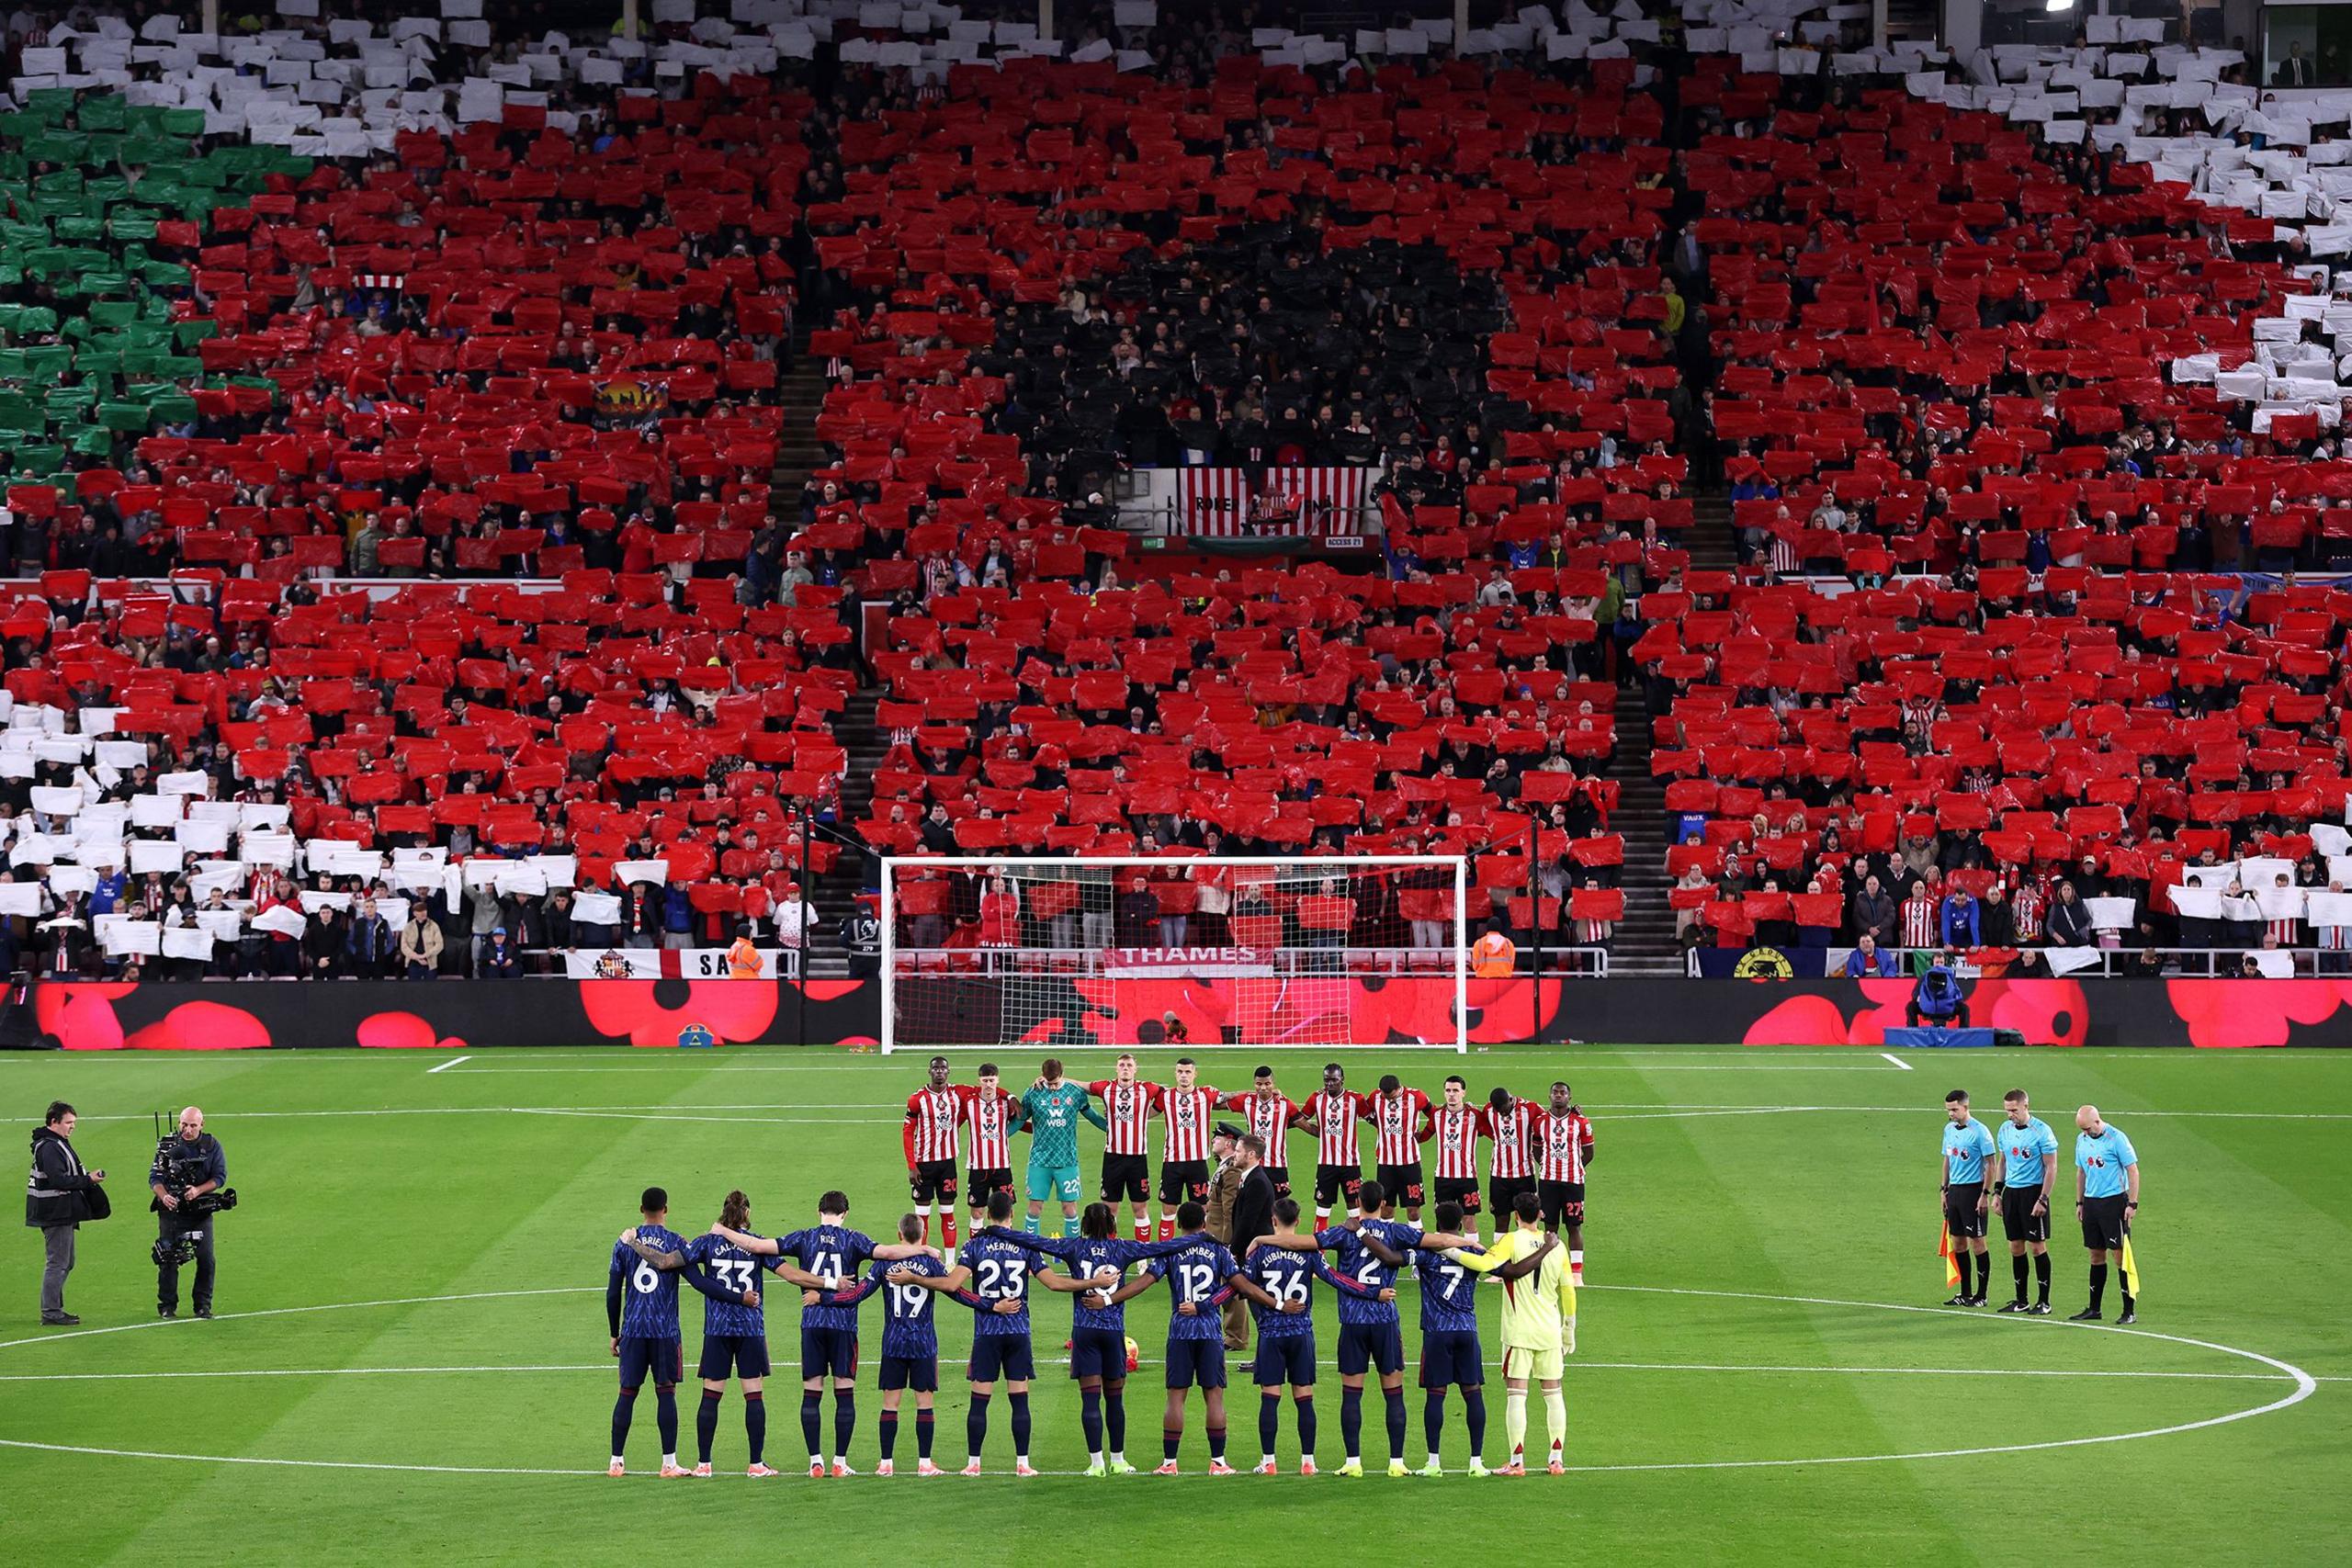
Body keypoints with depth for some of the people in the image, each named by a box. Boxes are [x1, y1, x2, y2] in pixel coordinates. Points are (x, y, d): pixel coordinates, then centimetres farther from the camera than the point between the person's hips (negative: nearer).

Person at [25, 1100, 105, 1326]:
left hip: (62, 1214, 11)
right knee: (57, 1263, -7)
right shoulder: (49, 1147, -17)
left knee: (65, 1263, 17)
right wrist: (88, 1180, -21)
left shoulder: (58, 1144, 16)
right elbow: (57, 1180, -25)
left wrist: (87, 1178, 7)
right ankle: (51, 1313, -4)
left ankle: (54, 1309, 23)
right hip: (56, 1213, -11)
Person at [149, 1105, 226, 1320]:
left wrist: (198, 1191, -18)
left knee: (206, 1259, -2)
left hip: (201, 1211, 1)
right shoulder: (168, 1145, -1)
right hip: (172, 1210, -1)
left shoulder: (212, 1146, 2)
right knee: (168, 1258, -2)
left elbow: (220, 1177, -1)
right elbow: (154, 1177, -2)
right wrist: (164, 1196, -22)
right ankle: (167, 1306, 8)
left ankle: (203, 1305, 10)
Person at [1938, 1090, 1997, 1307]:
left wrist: (1985, 1195, -15)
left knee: (1976, 1243, -3)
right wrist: (1944, 1189, 14)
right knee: (1958, 1243, 9)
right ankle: (1965, 1293, 17)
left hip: (1972, 1190, -7)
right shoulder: (1949, 1129, 11)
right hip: (1954, 1190, 7)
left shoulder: (1979, 1131, -11)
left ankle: (1981, 1295, 3)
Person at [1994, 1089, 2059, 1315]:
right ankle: (2021, 1300, 16)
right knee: (2015, 1247, 8)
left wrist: (2042, 1200, -16)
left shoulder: (2041, 1131, -11)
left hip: (2033, 1191, -6)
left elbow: (2051, 1168, -11)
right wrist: (1997, 1192, 13)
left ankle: (2044, 1301, 3)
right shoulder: (2005, 1129, 8)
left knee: (2037, 1246, -3)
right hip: (2011, 1192, 6)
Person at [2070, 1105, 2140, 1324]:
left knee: (2120, 1255, -6)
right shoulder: (2082, 1140, 9)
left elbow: (2133, 1170, -10)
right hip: (2091, 1202, 6)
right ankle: (2093, 1309, 17)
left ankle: (2129, 1311, -3)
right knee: (2096, 1255, 11)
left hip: (2114, 1201, -6)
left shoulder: (2116, 1139, -11)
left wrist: (2132, 1204, -13)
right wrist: (2079, 1203, 16)